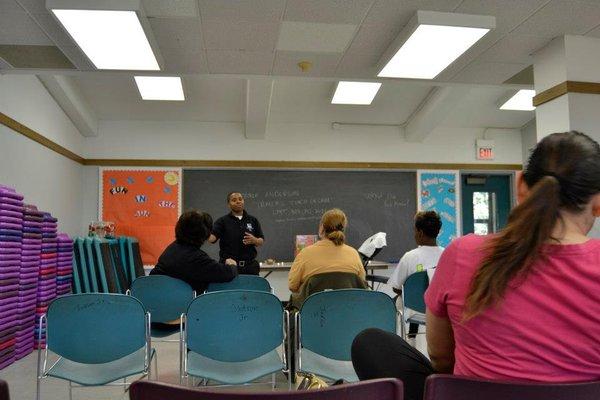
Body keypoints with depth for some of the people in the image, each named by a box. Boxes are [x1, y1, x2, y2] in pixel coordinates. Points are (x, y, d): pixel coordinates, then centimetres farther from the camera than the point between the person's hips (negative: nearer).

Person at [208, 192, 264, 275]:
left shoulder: (253, 220, 8)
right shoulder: (223, 221, 1)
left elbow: (261, 242, 9)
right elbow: (212, 237, -13)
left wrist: (254, 240, -12)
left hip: (250, 266, 2)